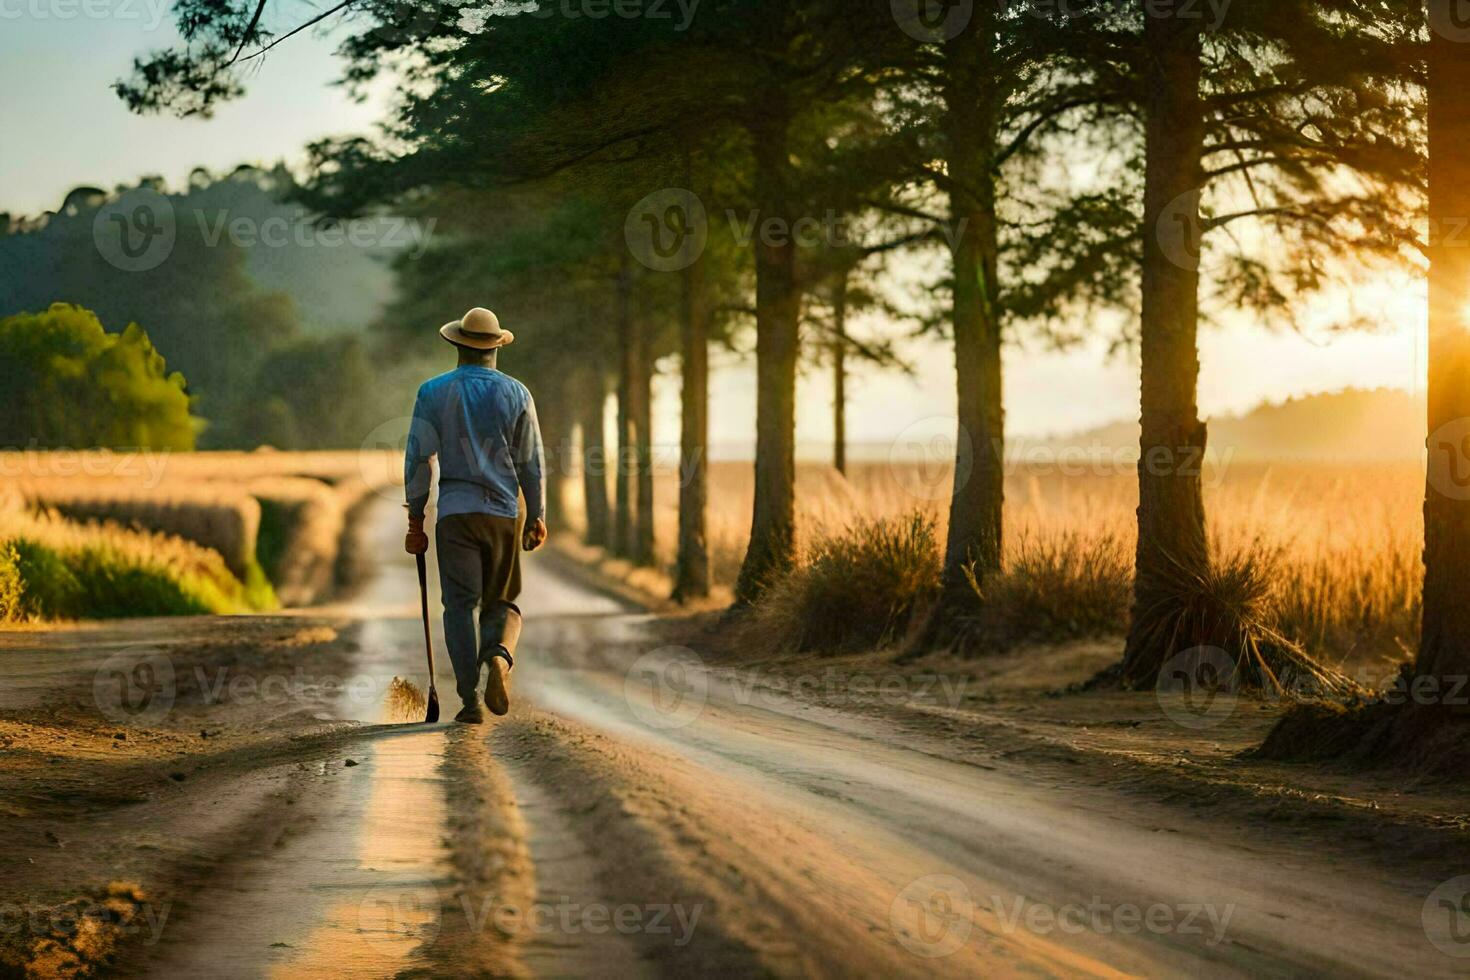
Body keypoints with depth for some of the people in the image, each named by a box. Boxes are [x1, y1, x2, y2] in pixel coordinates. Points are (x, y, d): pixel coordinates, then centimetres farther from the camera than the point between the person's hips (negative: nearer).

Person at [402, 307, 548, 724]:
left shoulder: (433, 392, 1)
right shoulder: (515, 393, 3)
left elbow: (418, 458, -1)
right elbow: (532, 461, 3)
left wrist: (415, 518, 5)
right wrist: (537, 516, 11)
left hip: (454, 513, -1)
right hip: (504, 514, 1)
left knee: (459, 605, 3)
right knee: (502, 603, 11)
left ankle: (470, 698, -7)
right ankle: (499, 655, -21)